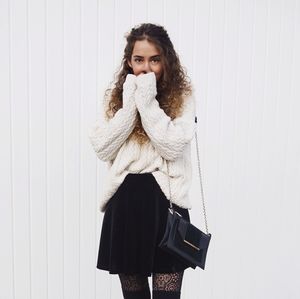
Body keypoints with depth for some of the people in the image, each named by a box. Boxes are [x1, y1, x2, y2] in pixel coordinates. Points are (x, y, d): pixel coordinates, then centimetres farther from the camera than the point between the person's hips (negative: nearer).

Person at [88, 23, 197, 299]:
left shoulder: (182, 96, 0)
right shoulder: (116, 97, 8)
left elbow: (173, 147, -13)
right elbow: (103, 149, -3)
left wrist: (148, 102, -14)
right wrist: (129, 105, -9)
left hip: (165, 202, -3)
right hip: (124, 202, 3)